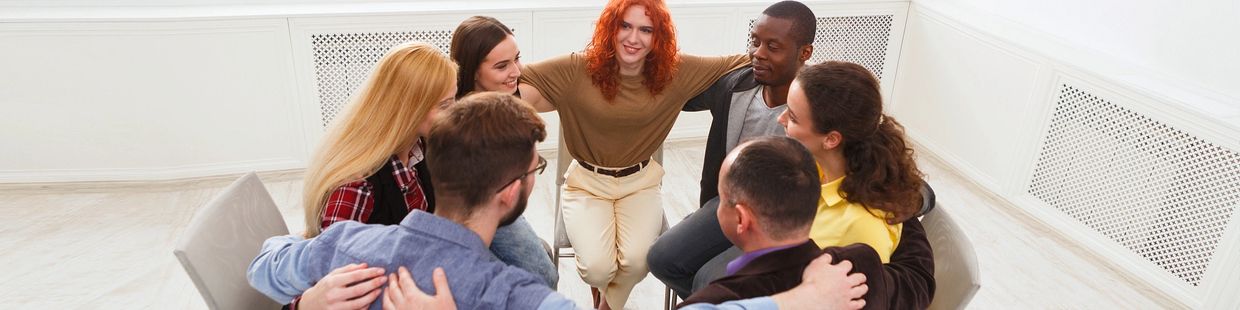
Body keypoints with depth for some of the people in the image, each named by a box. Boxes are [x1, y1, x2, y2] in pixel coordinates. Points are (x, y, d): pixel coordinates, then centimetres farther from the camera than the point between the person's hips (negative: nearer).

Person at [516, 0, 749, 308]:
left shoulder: (675, 72, -9)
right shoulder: (578, 69, -16)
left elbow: (739, 63, -5)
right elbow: (520, 83, -22)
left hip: (641, 182, 2)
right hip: (587, 182, -1)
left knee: (636, 260, -21)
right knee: (598, 268, -20)